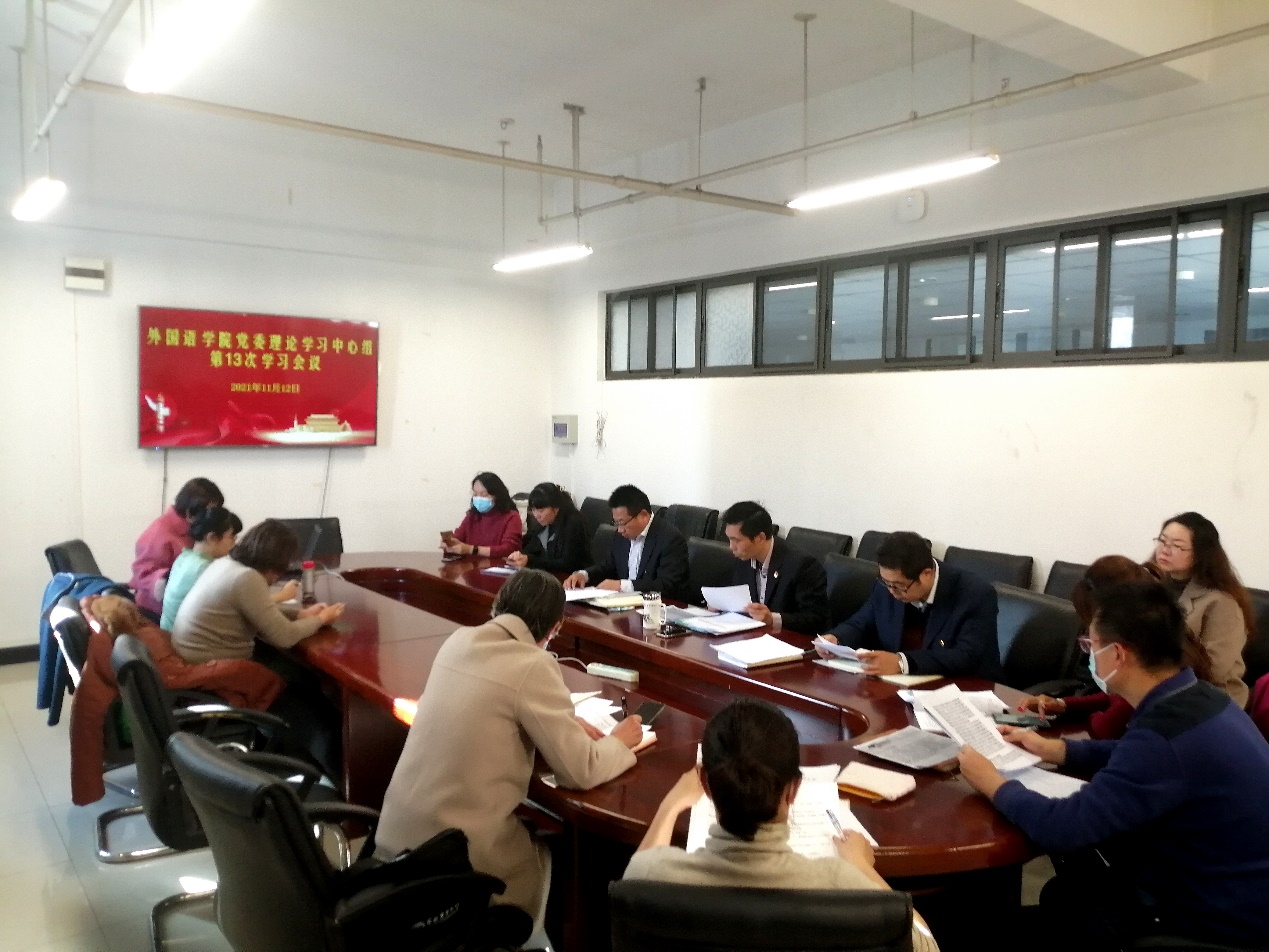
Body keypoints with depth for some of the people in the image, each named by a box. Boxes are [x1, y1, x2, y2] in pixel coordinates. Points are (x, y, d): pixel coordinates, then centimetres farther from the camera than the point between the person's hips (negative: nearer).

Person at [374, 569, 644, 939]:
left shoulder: (460, 640, 2)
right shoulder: (533, 666, -17)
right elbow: (580, 771, -12)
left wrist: (564, 723, 14)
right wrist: (619, 742, 8)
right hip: (456, 852, -6)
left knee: (532, 835, 25)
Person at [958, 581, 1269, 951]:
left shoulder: (1165, 733, -34)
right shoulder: (1199, 698, -4)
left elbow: (1064, 827, -29)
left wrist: (993, 783, -12)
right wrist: (1050, 748, 13)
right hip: (1234, 891, 8)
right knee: (1062, 891, 20)